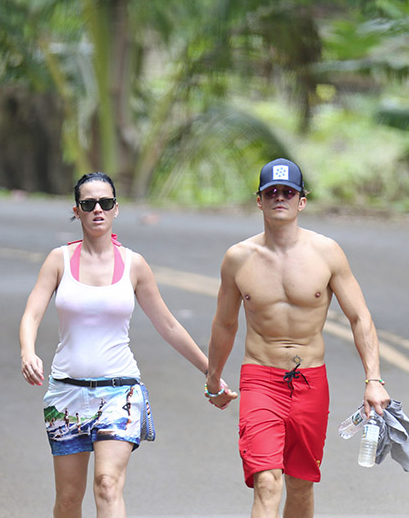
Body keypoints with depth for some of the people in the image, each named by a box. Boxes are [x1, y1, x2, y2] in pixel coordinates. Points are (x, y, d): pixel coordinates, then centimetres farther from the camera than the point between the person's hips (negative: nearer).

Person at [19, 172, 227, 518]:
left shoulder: (134, 265, 4)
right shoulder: (60, 259, 3)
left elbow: (168, 326, 13)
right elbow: (32, 315, -5)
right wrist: (28, 353, -27)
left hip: (119, 389, -1)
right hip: (68, 387, 1)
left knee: (108, 484, -20)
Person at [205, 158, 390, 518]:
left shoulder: (326, 253, -2)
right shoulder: (238, 258, 0)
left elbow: (360, 318, 0)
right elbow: (224, 325, 15)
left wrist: (373, 380, -11)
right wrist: (213, 381, 26)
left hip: (311, 381, 1)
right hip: (261, 380, -1)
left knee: (300, 486, 11)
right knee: (267, 484, -18)